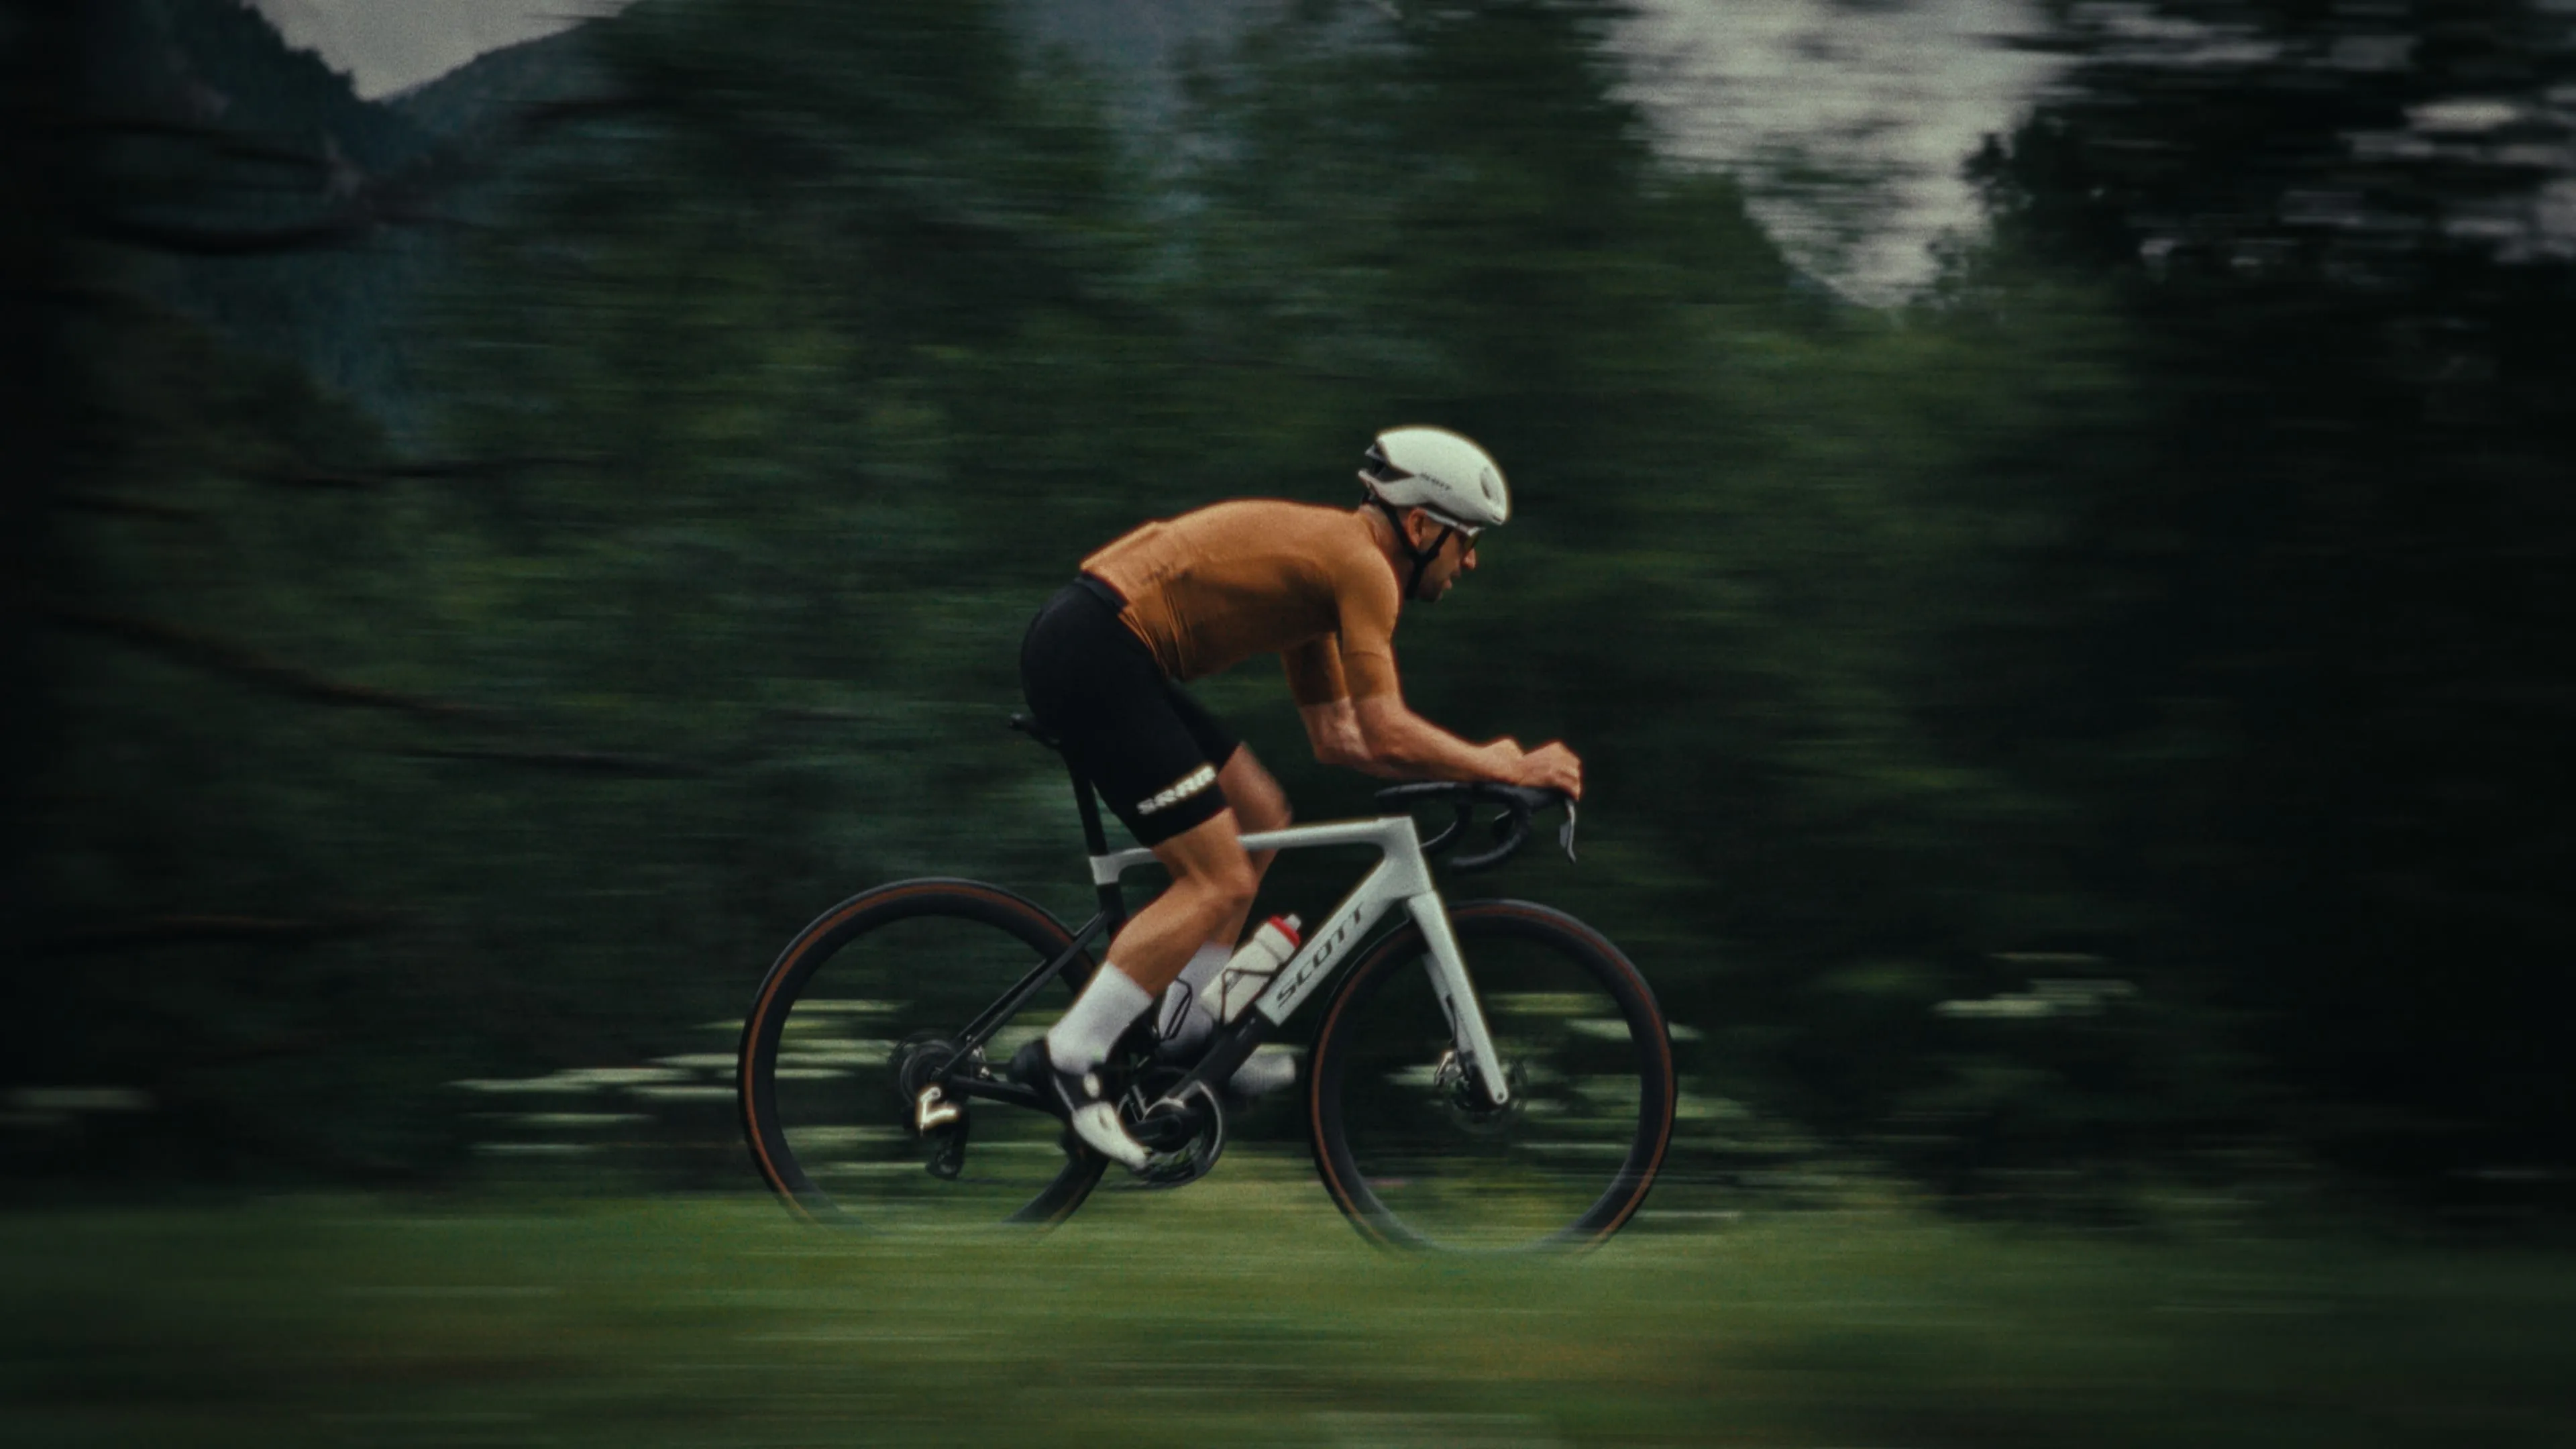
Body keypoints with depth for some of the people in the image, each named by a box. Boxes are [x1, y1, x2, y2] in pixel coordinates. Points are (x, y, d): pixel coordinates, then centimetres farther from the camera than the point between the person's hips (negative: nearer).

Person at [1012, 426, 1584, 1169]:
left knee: (1259, 816, 18)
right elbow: (1387, 733, -15)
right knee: (1220, 882, -9)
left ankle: (1188, 1025, 20)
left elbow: (1339, 735, 27)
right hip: (1093, 663, -10)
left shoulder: (1324, 557, 23)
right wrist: (1507, 769, -4)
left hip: (1081, 648, 10)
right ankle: (1065, 1059, -10)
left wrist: (1475, 765, 20)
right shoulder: (1362, 565, -7)